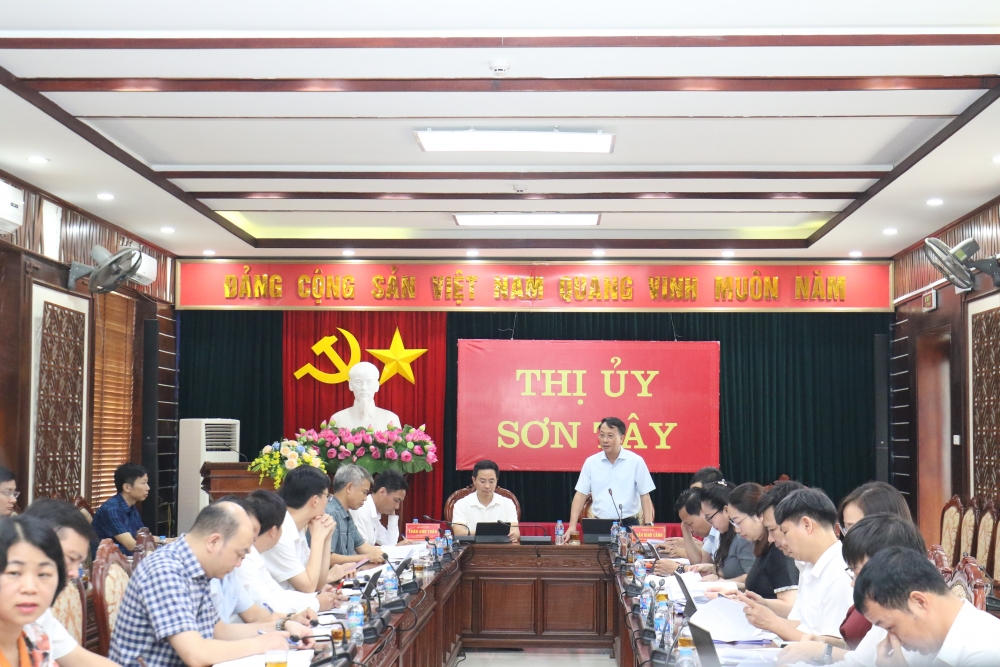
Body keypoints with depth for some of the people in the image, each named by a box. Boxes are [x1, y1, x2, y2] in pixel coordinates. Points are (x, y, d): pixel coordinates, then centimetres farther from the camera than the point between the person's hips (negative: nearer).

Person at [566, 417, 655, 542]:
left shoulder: (635, 461, -2)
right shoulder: (590, 462, 3)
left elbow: (645, 496, -1)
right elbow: (581, 495, 4)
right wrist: (572, 526, -5)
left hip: (628, 525, -2)